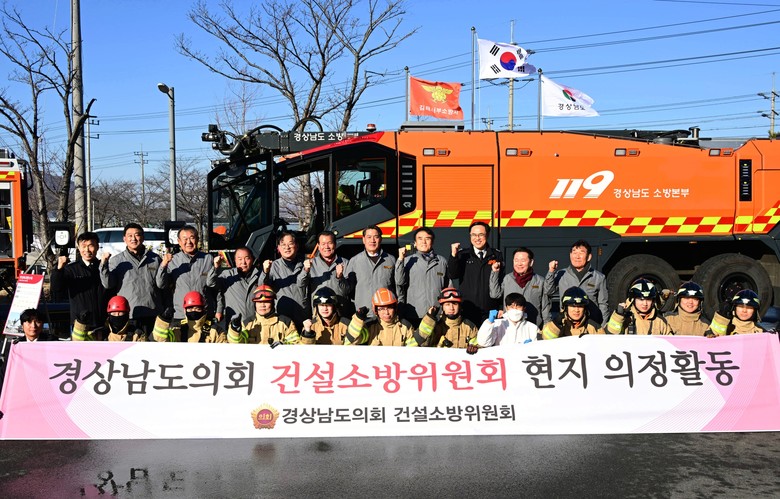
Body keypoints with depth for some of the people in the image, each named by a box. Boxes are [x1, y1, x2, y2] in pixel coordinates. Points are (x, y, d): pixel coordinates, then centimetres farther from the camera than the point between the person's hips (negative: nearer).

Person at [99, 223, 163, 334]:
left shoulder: (155, 258, 11)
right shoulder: (117, 260, 9)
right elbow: (108, 284, -3)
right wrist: (104, 264, -13)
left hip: (153, 315, 2)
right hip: (127, 316, -1)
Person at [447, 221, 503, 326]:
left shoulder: (496, 255, 8)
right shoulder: (462, 255, 7)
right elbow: (452, 275, -4)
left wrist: (502, 307, 6)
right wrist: (453, 255, -17)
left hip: (491, 311, 0)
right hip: (468, 311, 0)